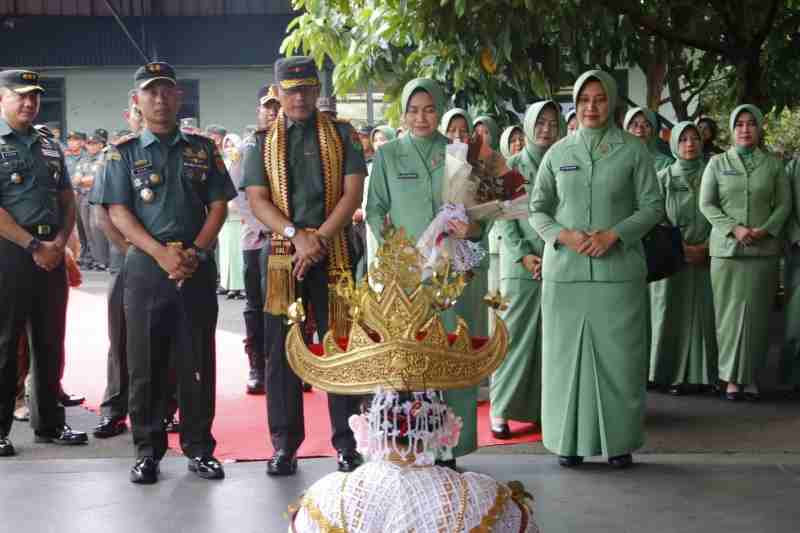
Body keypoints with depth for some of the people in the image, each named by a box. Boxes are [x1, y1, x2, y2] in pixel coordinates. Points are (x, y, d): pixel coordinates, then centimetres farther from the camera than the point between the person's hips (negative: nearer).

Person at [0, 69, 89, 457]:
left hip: (51, 255, 6)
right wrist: (34, 246, -16)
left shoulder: (51, 148, 14)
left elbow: (67, 202, 16)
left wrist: (60, 242, -2)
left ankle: (49, 423, 21)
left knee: (50, 342, 11)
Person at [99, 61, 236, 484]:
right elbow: (118, 213, -1)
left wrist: (195, 252, -9)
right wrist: (161, 253, -15)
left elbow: (219, 205, 7)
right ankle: (148, 450, 12)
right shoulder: (123, 154, 7)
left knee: (198, 362, 4)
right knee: (146, 363, 3)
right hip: (145, 267, -1)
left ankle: (199, 448, 13)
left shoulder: (202, 149, 11)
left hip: (197, 267, 1)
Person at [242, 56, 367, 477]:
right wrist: (297, 235, -14)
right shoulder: (263, 144, 11)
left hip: (334, 253, -1)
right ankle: (284, 444, 12)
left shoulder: (341, 136, 8)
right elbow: (257, 200, 1)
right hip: (282, 255, 1)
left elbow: (352, 194, -1)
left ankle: (346, 443, 9)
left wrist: (319, 239, -13)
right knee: (282, 350, 3)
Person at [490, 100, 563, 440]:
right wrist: (524, 255, -10)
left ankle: (543, 405, 8)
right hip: (521, 265, -2)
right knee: (515, 335, -4)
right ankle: (501, 408, 0)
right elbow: (503, 216, 0)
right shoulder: (513, 166, 6)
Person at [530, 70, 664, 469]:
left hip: (618, 268, -2)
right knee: (567, 352, 4)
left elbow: (653, 206, 2)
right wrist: (563, 235, -8)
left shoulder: (633, 150, 3)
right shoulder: (558, 152, 9)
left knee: (617, 353, 0)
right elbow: (537, 208, 11)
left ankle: (618, 440, 11)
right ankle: (570, 439, 13)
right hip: (565, 269, 2)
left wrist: (614, 234, -12)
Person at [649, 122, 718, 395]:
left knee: (701, 312, 0)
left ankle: (698, 373, 4)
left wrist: (705, 247, -7)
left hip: (704, 257, 1)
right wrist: (680, 247, -10)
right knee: (671, 313, -2)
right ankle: (671, 373, 3)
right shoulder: (664, 177, 5)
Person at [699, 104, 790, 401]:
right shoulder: (718, 163, 8)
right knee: (730, 311, -2)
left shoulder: (773, 164, 9)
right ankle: (732, 377, 4)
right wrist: (734, 228, -11)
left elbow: (784, 203, 7)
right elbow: (706, 204, 3)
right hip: (726, 248, 0)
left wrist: (765, 230, -10)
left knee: (758, 313, 0)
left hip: (765, 249, 0)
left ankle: (752, 377, 7)